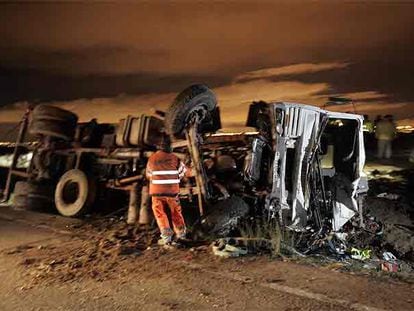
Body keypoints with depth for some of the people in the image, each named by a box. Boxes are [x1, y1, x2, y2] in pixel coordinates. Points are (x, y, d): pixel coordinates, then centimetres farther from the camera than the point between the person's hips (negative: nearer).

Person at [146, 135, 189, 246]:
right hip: (172, 190, 0)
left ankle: (166, 236, 3)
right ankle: (181, 233, 30)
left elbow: (148, 174, 10)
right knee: (176, 212, 18)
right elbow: (183, 171, 6)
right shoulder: (174, 158, -7)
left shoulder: (152, 158, -3)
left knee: (160, 213, 10)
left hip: (156, 191, 0)